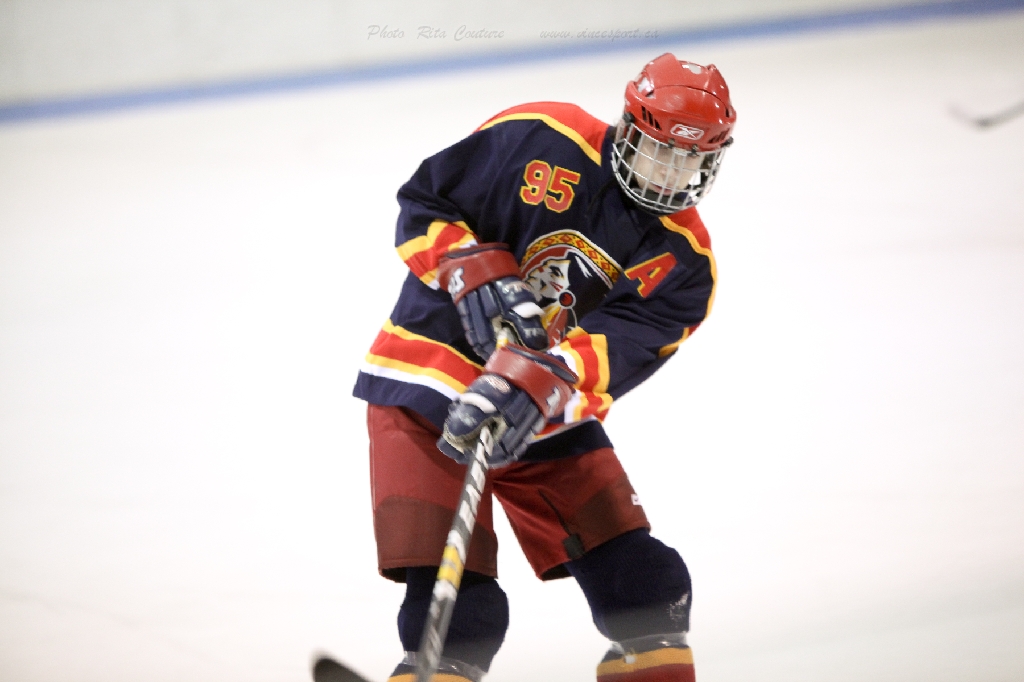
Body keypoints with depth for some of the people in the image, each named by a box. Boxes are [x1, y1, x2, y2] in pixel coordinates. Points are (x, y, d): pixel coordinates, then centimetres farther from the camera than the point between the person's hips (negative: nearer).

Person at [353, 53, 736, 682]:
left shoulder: (683, 260, -3)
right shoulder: (542, 140, -8)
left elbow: (619, 349, -19)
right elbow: (424, 202, -3)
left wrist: (533, 385, -37)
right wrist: (476, 275, -21)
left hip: (548, 412, 4)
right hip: (428, 378, -4)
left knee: (641, 585, 3)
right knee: (455, 608, -17)